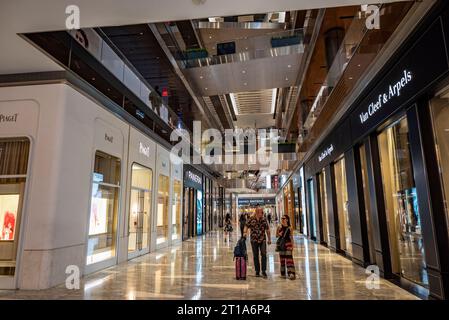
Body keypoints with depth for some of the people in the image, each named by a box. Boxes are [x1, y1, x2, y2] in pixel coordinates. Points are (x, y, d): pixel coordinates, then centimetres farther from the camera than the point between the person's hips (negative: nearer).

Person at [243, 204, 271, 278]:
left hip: (263, 239, 1)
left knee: (264, 254, -11)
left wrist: (269, 239, 11)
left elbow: (267, 230, 9)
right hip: (254, 240, 0)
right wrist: (245, 232, -19)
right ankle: (257, 271, 19)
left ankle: (264, 271, -2)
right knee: (255, 256, 7)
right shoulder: (251, 219, -2)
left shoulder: (264, 219, 3)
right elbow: (246, 226, 0)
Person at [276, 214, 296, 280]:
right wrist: (279, 234, -12)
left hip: (288, 243, -3)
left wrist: (292, 246, -5)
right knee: (282, 259, 9)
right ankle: (283, 273, 20)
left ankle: (291, 273, -11)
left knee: (289, 258, -9)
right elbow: (276, 235, 11)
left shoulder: (289, 228, -4)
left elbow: (291, 237, 0)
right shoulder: (279, 227, 3)